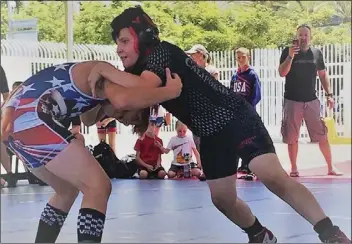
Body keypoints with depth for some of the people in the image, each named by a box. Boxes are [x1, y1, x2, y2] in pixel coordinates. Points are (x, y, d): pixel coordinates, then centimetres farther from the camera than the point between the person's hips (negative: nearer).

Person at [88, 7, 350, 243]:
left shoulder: (162, 52, -19)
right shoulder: (139, 71, 9)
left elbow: (143, 88, -36)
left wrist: (103, 70, -25)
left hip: (236, 119, -9)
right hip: (210, 134, 9)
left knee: (273, 178, -23)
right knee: (222, 199, 10)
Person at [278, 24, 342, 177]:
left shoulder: (317, 53, 6)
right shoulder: (287, 52, -2)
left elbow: (323, 75, 14)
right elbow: (282, 73, -12)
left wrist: (329, 94, 7)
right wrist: (290, 56, -24)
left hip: (312, 101, 2)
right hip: (292, 101, -2)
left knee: (322, 136, 0)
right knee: (292, 137, 3)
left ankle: (330, 167, 8)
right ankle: (294, 169, 13)